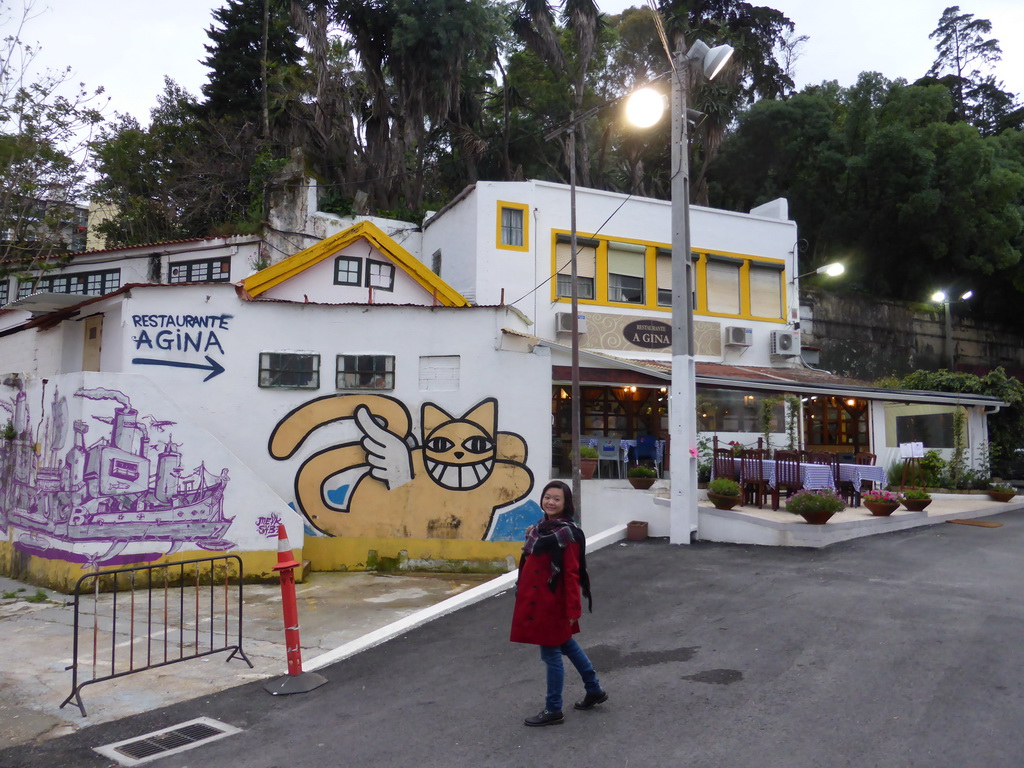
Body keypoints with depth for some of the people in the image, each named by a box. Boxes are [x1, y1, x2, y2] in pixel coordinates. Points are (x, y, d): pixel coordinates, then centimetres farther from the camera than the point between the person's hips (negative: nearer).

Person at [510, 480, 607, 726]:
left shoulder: (567, 533, -18)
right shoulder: (540, 527, 8)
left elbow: (572, 574, -19)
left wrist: (573, 608, -19)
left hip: (552, 602, -9)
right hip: (535, 600, 9)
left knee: (551, 653, 2)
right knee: (566, 645, 21)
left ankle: (553, 711, 17)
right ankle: (594, 690, 38)